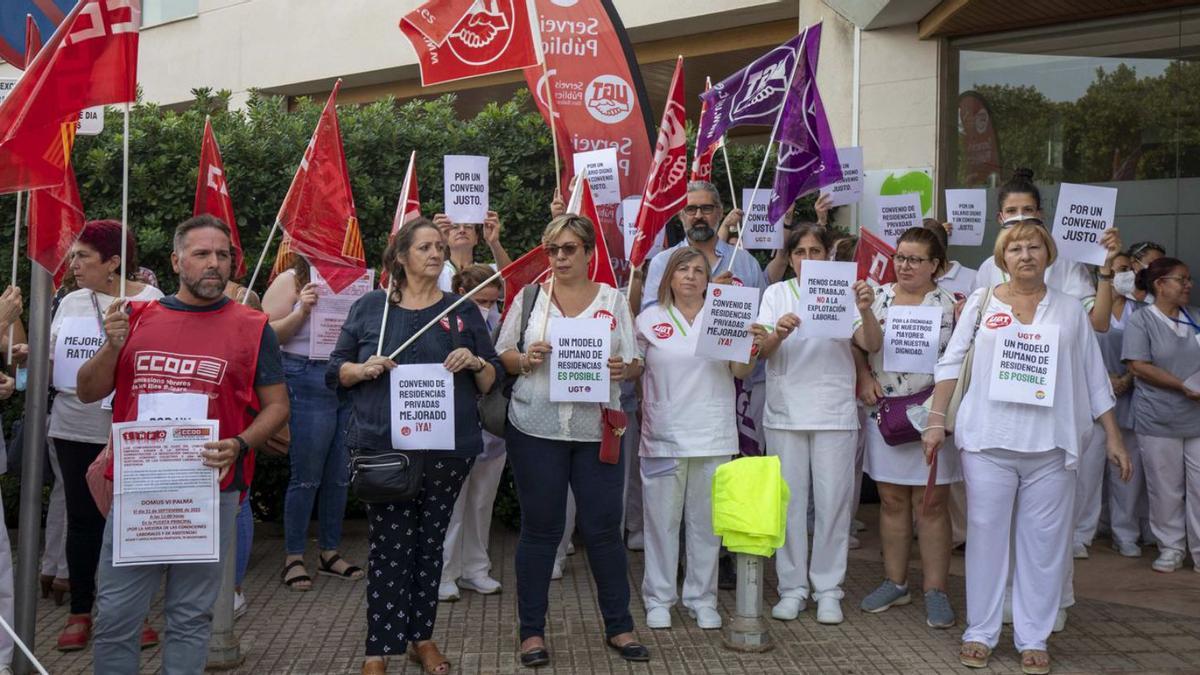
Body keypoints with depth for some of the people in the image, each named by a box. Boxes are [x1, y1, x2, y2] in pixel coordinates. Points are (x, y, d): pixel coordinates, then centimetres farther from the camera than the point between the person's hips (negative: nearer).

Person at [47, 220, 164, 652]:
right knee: (83, 520, 11)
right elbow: (53, 361, 13)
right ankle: (80, 613, 23)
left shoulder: (150, 302, -7)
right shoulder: (71, 302, 8)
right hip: (74, 429, 4)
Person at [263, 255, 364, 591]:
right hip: (308, 383, -5)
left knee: (340, 475, 11)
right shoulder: (291, 281, -1)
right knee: (306, 476, 0)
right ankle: (293, 557, 12)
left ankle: (329, 551, 24)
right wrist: (302, 312, -18)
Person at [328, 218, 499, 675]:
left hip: (447, 449, 2)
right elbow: (336, 370, 7)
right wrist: (364, 369, -13)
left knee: (429, 544, 11)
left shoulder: (463, 310, 8)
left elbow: (492, 381, 9)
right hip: (382, 447, -2)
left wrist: (475, 363, -12)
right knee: (389, 547, -1)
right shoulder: (370, 306, 4)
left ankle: (422, 637, 25)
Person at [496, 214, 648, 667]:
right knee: (540, 529, 6)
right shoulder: (529, 297, 6)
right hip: (536, 430, 0)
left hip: (597, 430, 1)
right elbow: (502, 355, 8)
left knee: (604, 528, 5)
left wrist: (623, 369, -16)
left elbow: (636, 364, 6)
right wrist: (523, 359, -13)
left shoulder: (613, 300, 7)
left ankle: (619, 627, 21)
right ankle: (532, 631, 19)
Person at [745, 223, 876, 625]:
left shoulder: (843, 292, 3)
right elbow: (760, 353, -3)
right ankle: (792, 587, 16)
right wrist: (778, 334, -25)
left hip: (834, 412, -1)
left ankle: (828, 588, 14)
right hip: (785, 411, 1)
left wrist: (866, 312, -28)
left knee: (833, 501, 2)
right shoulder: (777, 294, 7)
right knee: (789, 501, 5)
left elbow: (873, 346, -8)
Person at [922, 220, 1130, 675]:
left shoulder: (1069, 310, 9)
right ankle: (980, 633, 17)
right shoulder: (982, 302, 6)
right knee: (986, 537, 5)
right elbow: (951, 363, 5)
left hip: (1051, 445, 1)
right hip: (988, 441, -1)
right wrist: (936, 421, -2)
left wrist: (1113, 437, 8)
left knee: (1044, 543, 5)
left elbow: (1094, 378, 11)